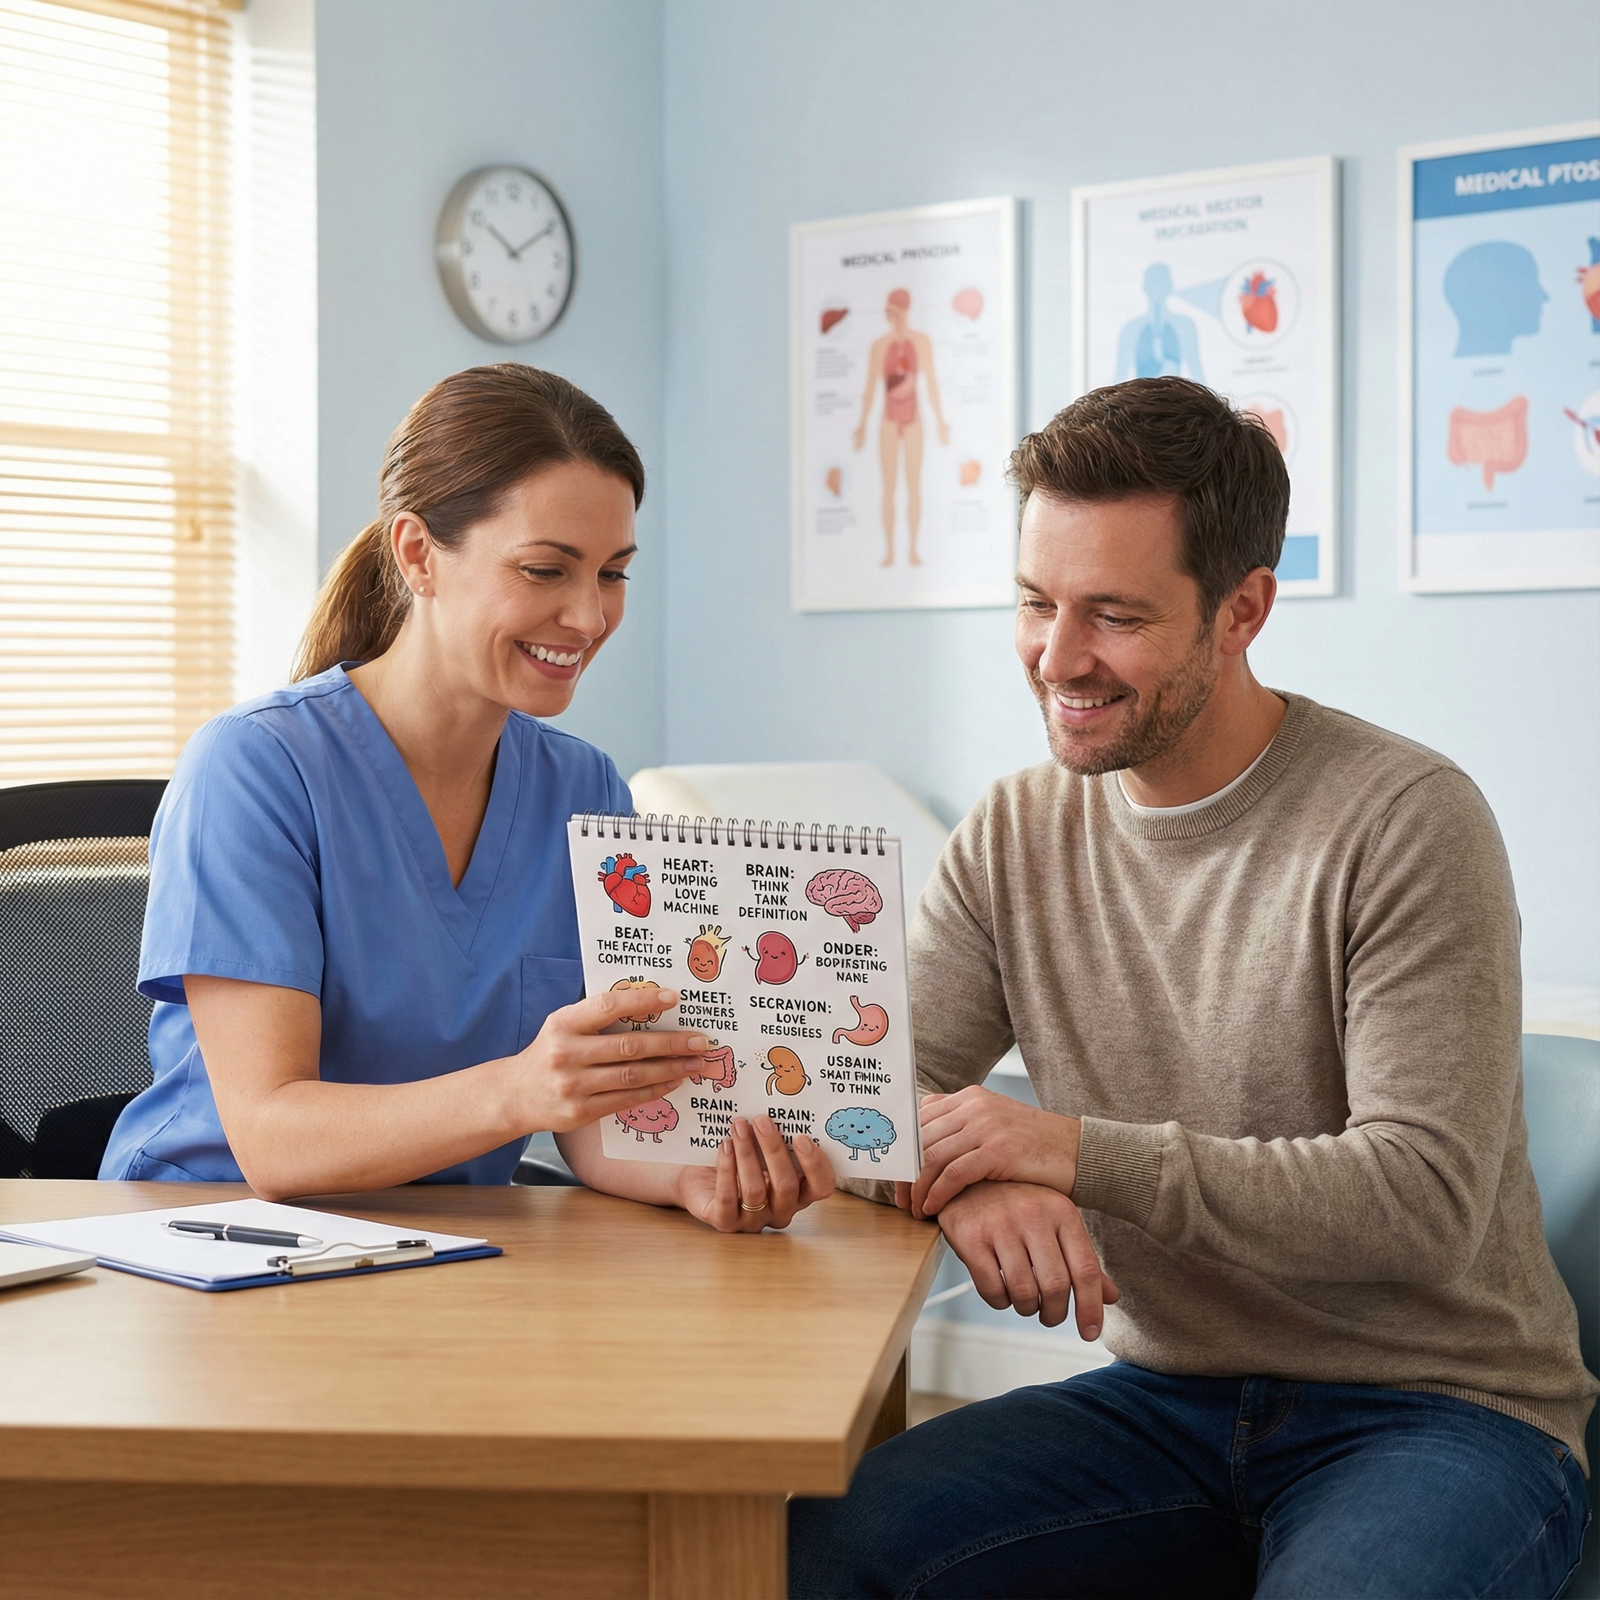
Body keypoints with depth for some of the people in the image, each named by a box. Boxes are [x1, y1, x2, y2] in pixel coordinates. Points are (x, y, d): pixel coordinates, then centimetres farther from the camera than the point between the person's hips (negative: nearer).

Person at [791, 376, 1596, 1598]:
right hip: (1170, 1396, 4)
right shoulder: (1016, 837, 4)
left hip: (1440, 1403, -3)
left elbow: (1427, 1199, -19)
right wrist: (968, 1182, -26)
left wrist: (1082, 1152, -27)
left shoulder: (1405, 821, -13)